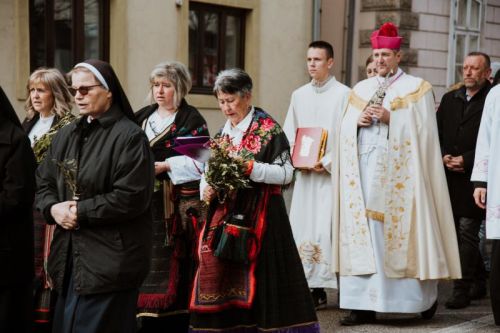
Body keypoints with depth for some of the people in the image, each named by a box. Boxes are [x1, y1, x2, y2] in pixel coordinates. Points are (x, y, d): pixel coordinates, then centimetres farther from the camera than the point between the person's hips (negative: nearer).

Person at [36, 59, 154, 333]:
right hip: (68, 254, 8)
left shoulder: (129, 136, -10)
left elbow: (131, 197, -18)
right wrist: (53, 207, -8)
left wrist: (81, 211, -16)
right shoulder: (66, 135, 14)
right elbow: (43, 182, 15)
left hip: (110, 260, -8)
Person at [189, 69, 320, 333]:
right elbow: (208, 171, 16)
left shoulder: (268, 129, -4)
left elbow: (286, 173, -10)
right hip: (224, 216, 6)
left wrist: (249, 167, -20)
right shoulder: (223, 133, 14)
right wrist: (206, 190, -5)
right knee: (221, 284, 3)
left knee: (257, 282, -5)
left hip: (258, 218, -6)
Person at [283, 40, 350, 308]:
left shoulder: (343, 94, -2)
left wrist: (328, 162, -14)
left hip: (331, 172, -5)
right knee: (303, 225, 2)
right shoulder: (299, 95, 14)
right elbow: (288, 134, 15)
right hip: (304, 173, 5)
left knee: (326, 227, -9)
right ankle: (313, 287, 6)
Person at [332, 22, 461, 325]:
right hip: (363, 168, 4)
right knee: (364, 235, -1)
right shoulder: (361, 89, 18)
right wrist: (358, 121, -5)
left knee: (402, 231, -3)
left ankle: (426, 296, 15)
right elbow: (345, 130, 16)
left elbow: (421, 130, -5)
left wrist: (390, 118, -15)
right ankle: (365, 305, 1)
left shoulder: (416, 88, 4)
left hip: (398, 171, -4)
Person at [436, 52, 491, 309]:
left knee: (467, 233, -7)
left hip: (475, 178, -6)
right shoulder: (449, 99, 14)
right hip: (449, 177, 6)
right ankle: (480, 281, 29)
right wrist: (444, 157, -4)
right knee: (460, 232, 13)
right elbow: (436, 134, 14)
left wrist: (465, 160, -15)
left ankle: (462, 290, -4)